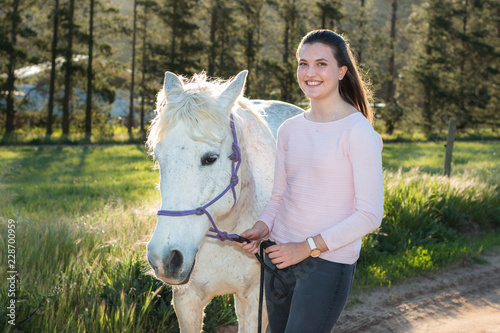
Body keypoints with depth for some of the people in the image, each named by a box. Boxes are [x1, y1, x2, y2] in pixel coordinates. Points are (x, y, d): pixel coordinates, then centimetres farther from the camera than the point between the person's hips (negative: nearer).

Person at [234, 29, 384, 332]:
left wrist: (309, 246, -17)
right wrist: (263, 227, -6)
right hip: (279, 257, 7)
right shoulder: (290, 130, 7)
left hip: (329, 264, -6)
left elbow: (370, 215, -15)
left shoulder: (358, 132, -12)